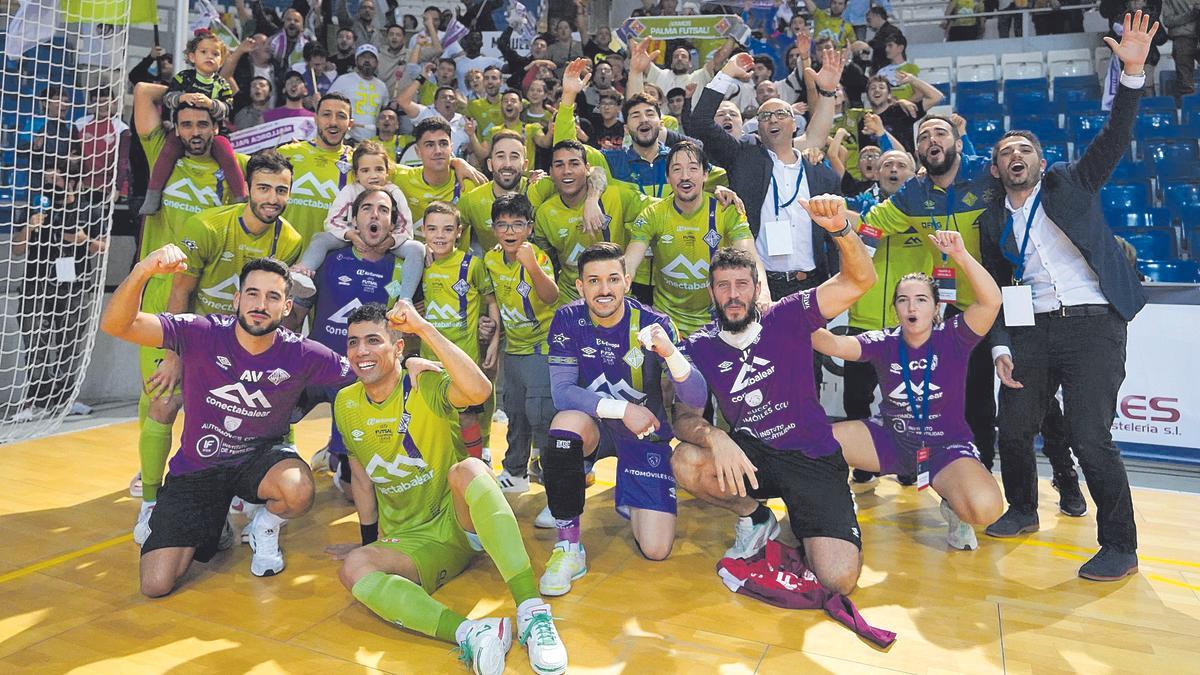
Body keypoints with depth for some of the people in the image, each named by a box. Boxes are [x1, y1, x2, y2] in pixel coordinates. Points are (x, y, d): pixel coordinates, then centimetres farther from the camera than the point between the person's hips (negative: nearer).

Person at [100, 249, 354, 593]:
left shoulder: (300, 354, -16)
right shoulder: (202, 333, -19)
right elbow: (115, 325, -27)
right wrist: (142, 272, -46)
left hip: (260, 456, 0)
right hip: (196, 468, 0)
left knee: (299, 491, -36)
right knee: (155, 586, -8)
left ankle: (265, 528, 3)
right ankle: (213, 529, 26)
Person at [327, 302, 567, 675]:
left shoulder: (426, 385, -11)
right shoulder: (346, 404, 4)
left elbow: (480, 390, -35)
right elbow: (362, 478, 15)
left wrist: (423, 328, -33)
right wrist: (368, 542, 18)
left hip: (461, 520, -3)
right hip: (411, 542, 4)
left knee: (467, 468, -36)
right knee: (353, 568, -27)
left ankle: (532, 612, -42)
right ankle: (468, 633, -44)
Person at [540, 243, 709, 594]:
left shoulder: (653, 324, -16)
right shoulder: (568, 320, -12)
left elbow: (696, 398, -22)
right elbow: (562, 392, -17)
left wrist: (669, 351, -41)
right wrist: (622, 409, -26)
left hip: (646, 433, 0)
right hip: (595, 426, 1)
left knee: (656, 550, -10)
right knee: (567, 421, -37)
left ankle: (628, 503, 27)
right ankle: (568, 547, -21)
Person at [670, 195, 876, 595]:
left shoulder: (787, 318, -8)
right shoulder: (699, 347, -3)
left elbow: (860, 281, -18)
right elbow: (684, 416, -11)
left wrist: (841, 229, -38)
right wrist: (714, 437, -34)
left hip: (813, 460, -2)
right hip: (750, 455, 2)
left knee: (839, 580, -21)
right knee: (686, 463, -31)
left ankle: (804, 530, 16)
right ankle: (754, 517, 1)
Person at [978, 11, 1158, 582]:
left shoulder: (1072, 183, 8)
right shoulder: (992, 221, 14)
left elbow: (1114, 139, -7)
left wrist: (1132, 72, -20)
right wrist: (1000, 347, 3)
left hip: (1092, 323, -4)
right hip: (1030, 331, 4)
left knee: (1089, 437, -12)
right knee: (1013, 430, 6)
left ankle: (1120, 547, 4)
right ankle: (1022, 511, 32)